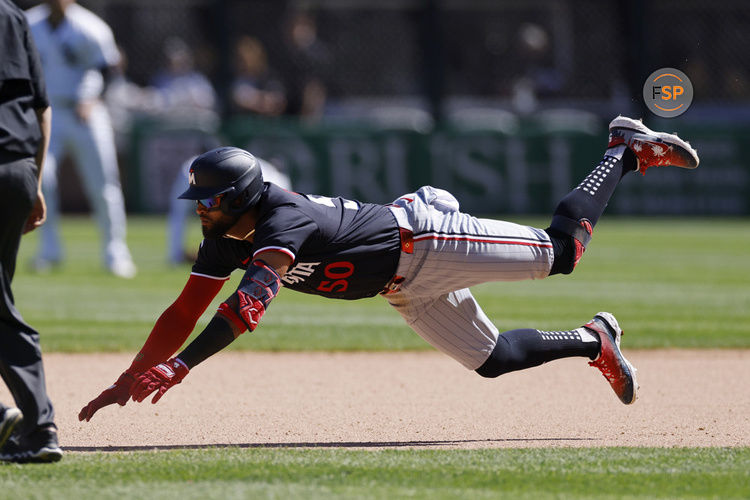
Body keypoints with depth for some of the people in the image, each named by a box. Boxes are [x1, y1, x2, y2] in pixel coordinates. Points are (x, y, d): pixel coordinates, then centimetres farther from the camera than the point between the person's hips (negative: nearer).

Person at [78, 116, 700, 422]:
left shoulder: (284, 222, -35)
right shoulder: (225, 242, -9)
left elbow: (249, 305, -48)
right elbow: (184, 313, -4)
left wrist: (177, 367, -55)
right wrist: (128, 381, -12)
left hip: (422, 238, -7)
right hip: (407, 289, 8)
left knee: (560, 250, -3)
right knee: (491, 358, 11)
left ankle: (628, 150, 17)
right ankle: (593, 342, 34)